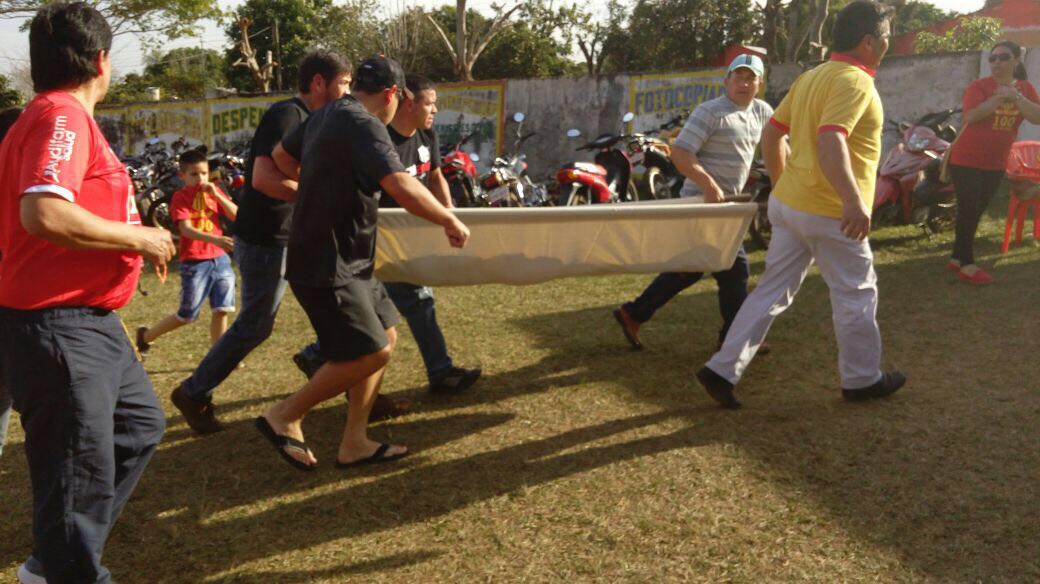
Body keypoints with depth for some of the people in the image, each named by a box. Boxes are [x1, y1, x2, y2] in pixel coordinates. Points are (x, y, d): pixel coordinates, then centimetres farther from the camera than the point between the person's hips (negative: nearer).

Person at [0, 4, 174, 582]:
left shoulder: (60, 114, 15)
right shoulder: (63, 115, -16)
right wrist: (139, 238, -19)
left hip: (88, 323, 11)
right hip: (58, 328, -11)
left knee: (141, 424, 23)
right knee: (81, 473, 1)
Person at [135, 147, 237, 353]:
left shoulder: (214, 191, 8)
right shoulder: (180, 197, -7)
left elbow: (236, 215, -1)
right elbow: (186, 229, -20)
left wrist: (216, 195, -12)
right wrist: (215, 240, -35)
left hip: (220, 259, 4)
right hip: (194, 262, -4)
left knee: (221, 311, 2)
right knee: (187, 315, 5)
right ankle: (146, 336, 27)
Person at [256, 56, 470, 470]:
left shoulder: (325, 116, 12)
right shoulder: (363, 125, -18)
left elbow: (282, 157, 28)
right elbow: (403, 189, -31)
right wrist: (451, 221, -18)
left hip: (347, 263, 10)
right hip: (327, 267, -10)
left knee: (385, 337, 11)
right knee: (371, 352, -9)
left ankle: (354, 444, 16)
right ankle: (284, 417, 6)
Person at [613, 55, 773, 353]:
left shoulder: (761, 111, 11)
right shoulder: (710, 112, -13)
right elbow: (679, 153, -19)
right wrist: (709, 186, -27)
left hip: (725, 202, 9)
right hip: (705, 202, -9)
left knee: (691, 267, 14)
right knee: (734, 267, -5)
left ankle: (633, 314, 23)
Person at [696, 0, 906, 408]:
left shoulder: (810, 77, 12)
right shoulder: (854, 81, -14)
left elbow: (771, 134, 15)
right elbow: (830, 142, -30)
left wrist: (782, 185, 24)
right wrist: (854, 201, -38)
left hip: (789, 205, 8)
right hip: (830, 213, -8)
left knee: (772, 292, 11)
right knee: (856, 295, 9)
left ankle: (723, 369, 9)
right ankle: (862, 379, 25)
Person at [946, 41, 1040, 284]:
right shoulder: (979, 86, -9)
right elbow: (970, 116, -24)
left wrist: (1016, 97, -20)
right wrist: (1000, 97, -26)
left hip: (996, 164, 5)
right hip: (967, 160, -5)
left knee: (976, 212, 11)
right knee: (968, 211, -5)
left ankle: (957, 258, 20)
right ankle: (966, 264, 0)